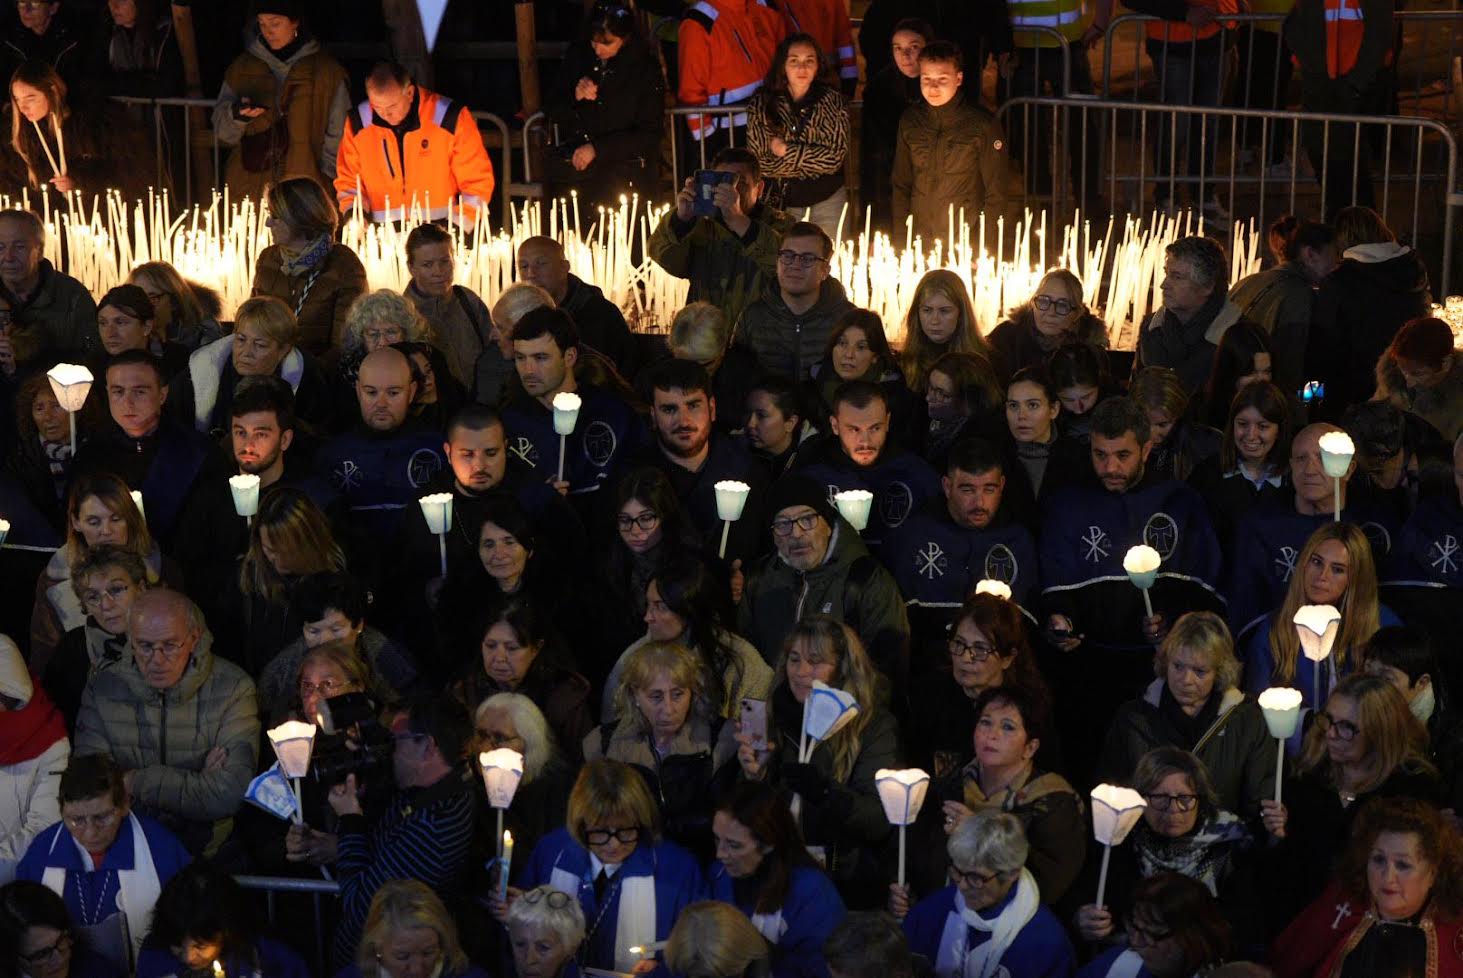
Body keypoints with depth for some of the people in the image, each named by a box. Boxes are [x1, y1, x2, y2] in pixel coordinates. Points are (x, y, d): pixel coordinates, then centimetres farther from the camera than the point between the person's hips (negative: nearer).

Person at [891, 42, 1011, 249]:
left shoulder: (983, 125, -9)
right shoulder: (910, 122, 2)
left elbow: (996, 194, -7)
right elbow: (901, 185, 8)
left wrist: (982, 249, -11)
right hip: (920, 245, 3)